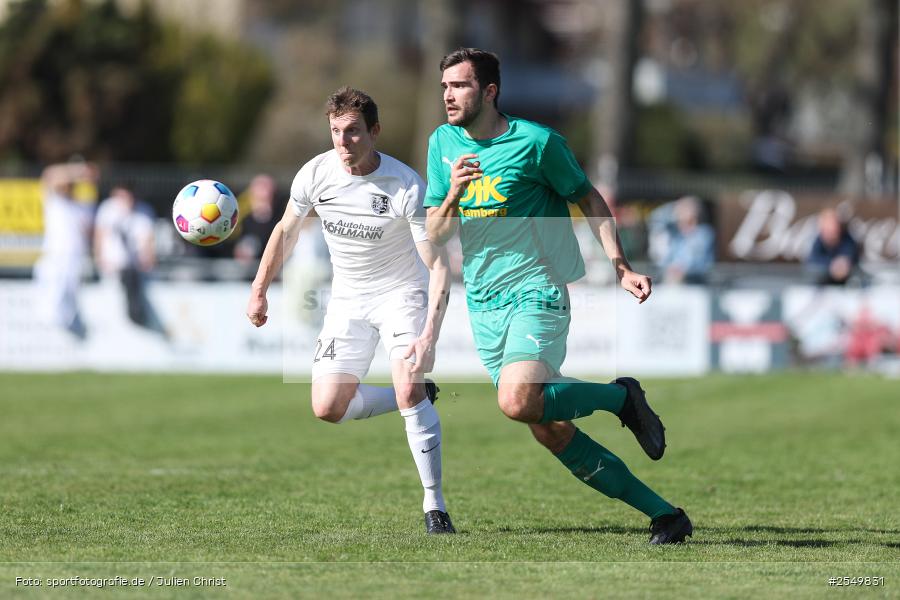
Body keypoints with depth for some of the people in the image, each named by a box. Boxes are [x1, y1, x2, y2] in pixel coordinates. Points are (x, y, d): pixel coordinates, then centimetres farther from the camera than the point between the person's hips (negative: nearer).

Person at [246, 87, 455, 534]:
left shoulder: (407, 187, -24)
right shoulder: (315, 174, -12)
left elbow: (438, 265, -23)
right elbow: (286, 230, 8)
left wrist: (429, 336, -34)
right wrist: (260, 291, 11)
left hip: (401, 293, -5)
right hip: (348, 299, 5)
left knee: (409, 392, -25)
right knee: (328, 409, -5)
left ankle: (434, 505, -14)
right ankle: (418, 396, 20)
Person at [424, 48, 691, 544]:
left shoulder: (535, 142, -7)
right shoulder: (443, 143, 9)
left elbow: (589, 199, 4)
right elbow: (434, 235, 7)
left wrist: (620, 267, -5)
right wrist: (453, 194, -13)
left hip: (536, 292, -6)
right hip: (483, 305, 6)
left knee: (519, 402, -30)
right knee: (551, 433, 0)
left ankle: (621, 397, -3)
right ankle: (663, 514, 7)